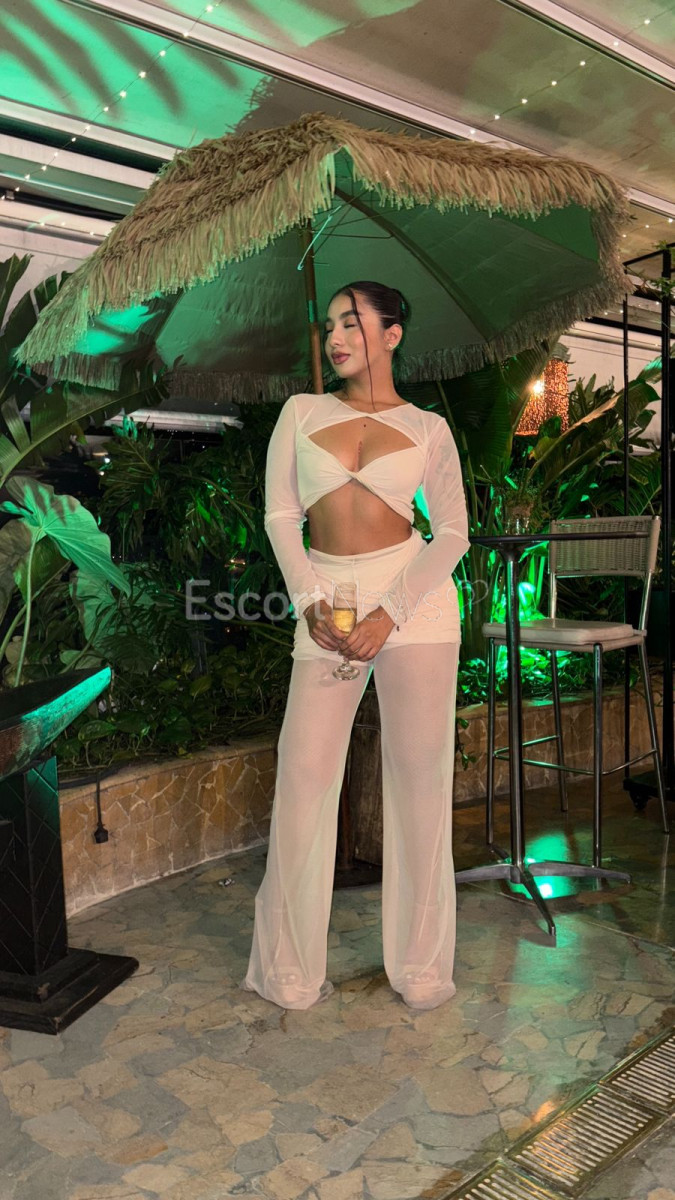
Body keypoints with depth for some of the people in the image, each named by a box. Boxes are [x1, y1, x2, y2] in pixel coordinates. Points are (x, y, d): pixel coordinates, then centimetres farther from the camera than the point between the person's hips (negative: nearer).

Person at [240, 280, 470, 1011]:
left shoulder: (428, 428, 7)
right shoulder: (301, 412, 11)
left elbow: (453, 532, 0)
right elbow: (280, 516, 6)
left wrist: (389, 614, -12)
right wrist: (311, 604, -9)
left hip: (413, 596, -1)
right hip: (326, 600, 1)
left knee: (418, 778, 2)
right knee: (303, 775, -1)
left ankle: (421, 965, 19)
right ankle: (289, 968, 16)